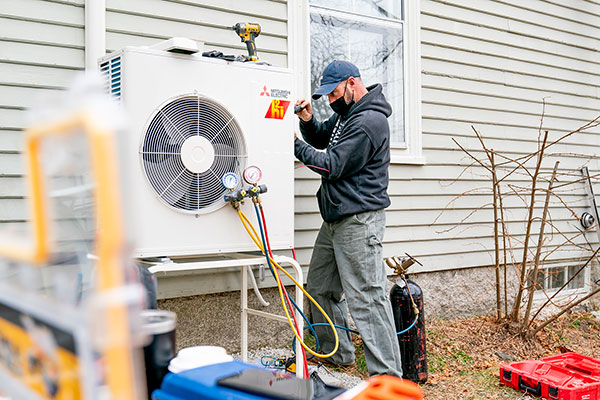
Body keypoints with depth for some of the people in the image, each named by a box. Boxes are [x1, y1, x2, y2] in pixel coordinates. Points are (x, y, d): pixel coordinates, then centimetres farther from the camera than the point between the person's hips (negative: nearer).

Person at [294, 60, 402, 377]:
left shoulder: (369, 121, -16)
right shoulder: (346, 114, 15)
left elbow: (333, 165, -17)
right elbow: (321, 138, 28)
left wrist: (296, 145, -7)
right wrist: (308, 121, 6)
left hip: (359, 221, -10)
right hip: (335, 220, 10)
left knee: (367, 298, -9)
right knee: (320, 288, 16)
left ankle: (387, 377, -3)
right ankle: (336, 353, 31)